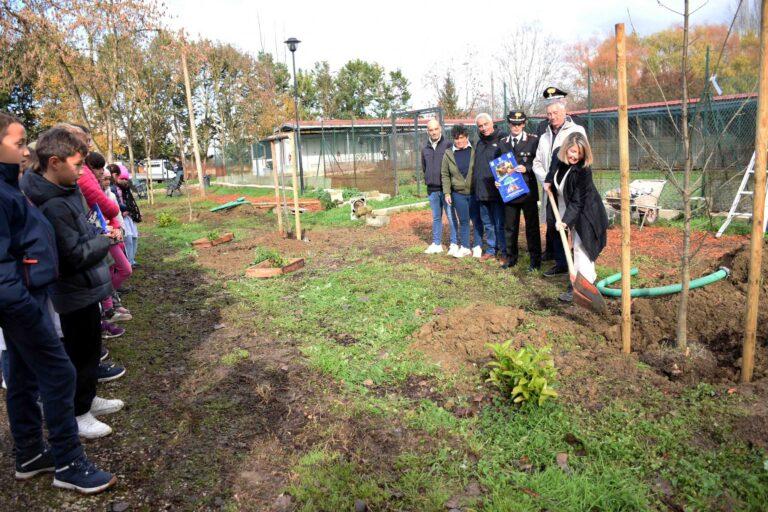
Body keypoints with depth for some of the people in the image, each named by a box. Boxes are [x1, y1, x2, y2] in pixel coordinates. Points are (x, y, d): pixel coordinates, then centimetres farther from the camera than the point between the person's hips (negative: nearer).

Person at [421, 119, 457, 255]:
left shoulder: (448, 145, -5)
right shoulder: (425, 149, 10)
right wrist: (429, 178, 12)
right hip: (432, 189, 5)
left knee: (451, 217, -2)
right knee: (436, 217, 12)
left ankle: (454, 244, 6)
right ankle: (436, 244, 20)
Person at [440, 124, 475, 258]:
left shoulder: (475, 151, -4)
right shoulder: (448, 154, 2)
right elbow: (445, 175, 6)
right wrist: (447, 193, 0)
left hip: (475, 192, -2)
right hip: (458, 193, 2)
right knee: (463, 221, 9)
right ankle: (465, 247, 20)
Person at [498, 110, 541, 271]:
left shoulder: (533, 140, -2)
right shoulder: (503, 143, 10)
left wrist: (526, 168, -19)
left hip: (528, 190, -4)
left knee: (532, 226, 4)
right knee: (510, 227, 11)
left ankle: (535, 260, 14)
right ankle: (511, 258, 24)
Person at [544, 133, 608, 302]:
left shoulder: (583, 171, -27)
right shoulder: (560, 158, -7)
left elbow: (577, 201, -28)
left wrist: (566, 220, -33)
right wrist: (548, 181, 6)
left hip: (584, 213, -8)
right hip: (567, 210, 8)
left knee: (580, 247, -10)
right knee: (576, 246, 15)